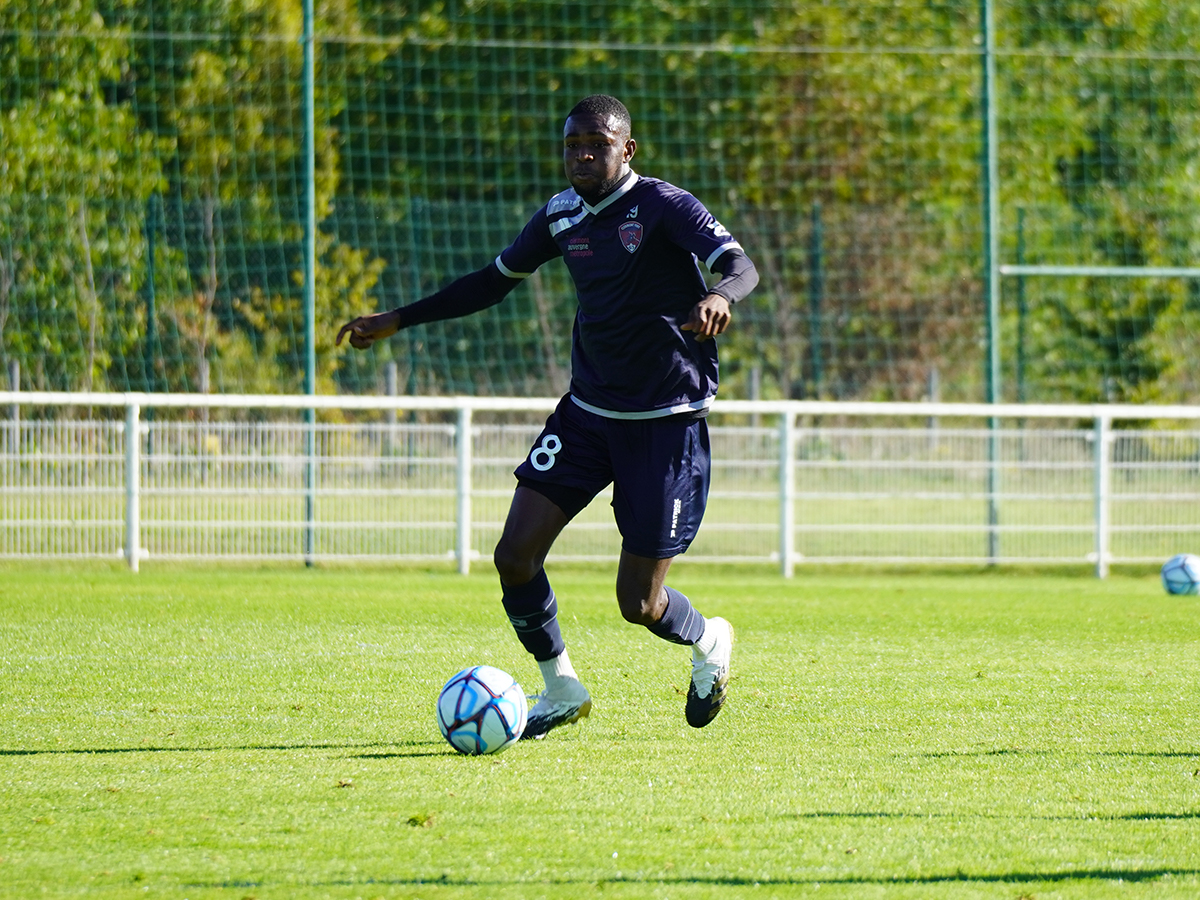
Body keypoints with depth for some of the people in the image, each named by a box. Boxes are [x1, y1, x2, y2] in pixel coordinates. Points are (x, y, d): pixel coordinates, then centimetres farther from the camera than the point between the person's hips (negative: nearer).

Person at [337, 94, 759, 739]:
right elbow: (495, 280, 20)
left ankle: (708, 642, 33)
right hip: (586, 412, 6)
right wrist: (398, 320, 19)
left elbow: (738, 263, -27)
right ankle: (561, 690, 14)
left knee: (639, 604, -3)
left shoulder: (664, 207, -13)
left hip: (666, 421, -6)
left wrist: (720, 294, -51)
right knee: (515, 554, -9)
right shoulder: (562, 215, 5)